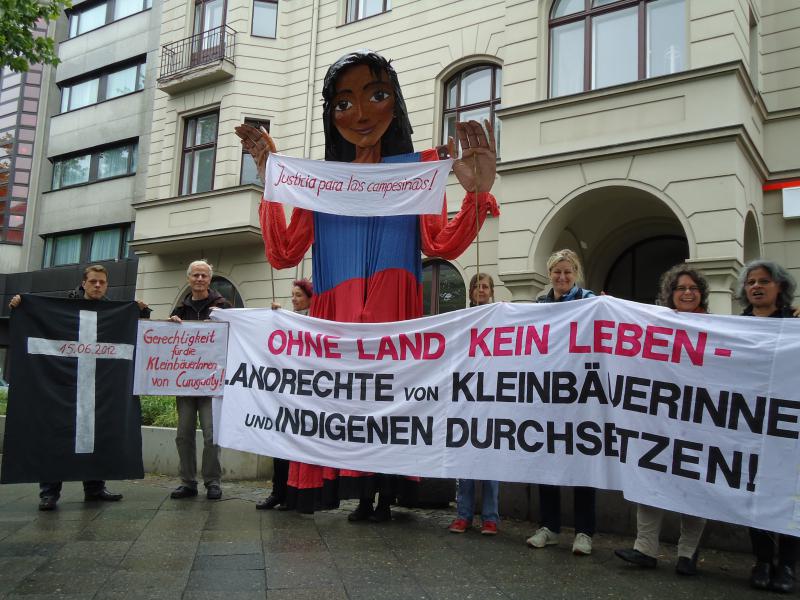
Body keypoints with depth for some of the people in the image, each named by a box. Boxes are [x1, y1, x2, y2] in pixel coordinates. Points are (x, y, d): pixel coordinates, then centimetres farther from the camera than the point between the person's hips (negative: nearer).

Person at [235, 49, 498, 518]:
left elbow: (441, 245, -3)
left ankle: (383, 496, 2)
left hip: (393, 308, -2)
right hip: (334, 312, 3)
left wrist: (477, 193, -19)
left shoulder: (417, 166, 12)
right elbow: (283, 254, 8)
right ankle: (362, 497, 11)